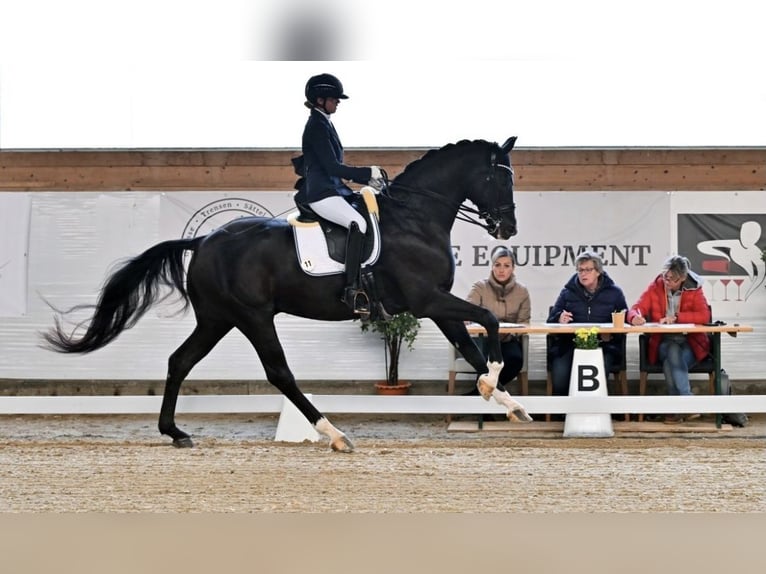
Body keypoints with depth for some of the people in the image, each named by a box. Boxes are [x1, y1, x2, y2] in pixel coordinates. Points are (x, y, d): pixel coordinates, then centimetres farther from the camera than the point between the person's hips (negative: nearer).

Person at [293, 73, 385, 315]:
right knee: (358, 223, -31)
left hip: (333, 189, 11)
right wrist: (368, 173, -13)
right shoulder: (316, 126, -11)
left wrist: (366, 179, 12)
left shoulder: (324, 124, 19)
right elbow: (332, 167, -18)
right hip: (320, 193, -11)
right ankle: (352, 290, -35)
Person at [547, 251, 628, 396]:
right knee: (560, 376, -28)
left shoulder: (614, 293, 12)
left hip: (603, 345, -1)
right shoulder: (568, 292, 16)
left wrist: (612, 334, -12)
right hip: (570, 345, 1)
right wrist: (559, 319, -6)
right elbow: (551, 319, 18)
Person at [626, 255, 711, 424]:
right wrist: (635, 317, -30)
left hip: (690, 343, -1)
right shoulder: (655, 287, 1)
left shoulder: (693, 289, -2)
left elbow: (704, 316, -14)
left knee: (671, 364, -33)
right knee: (673, 353, -34)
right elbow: (635, 310, -4)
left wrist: (676, 317, -22)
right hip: (662, 343, 1)